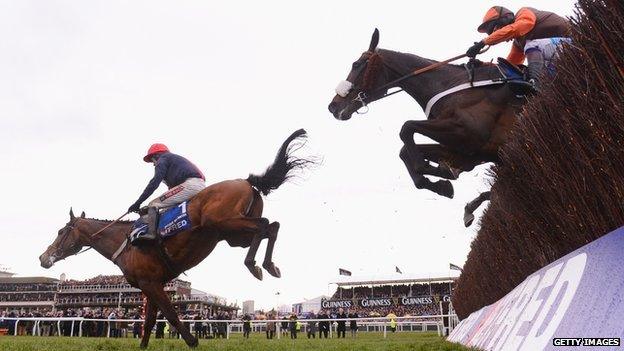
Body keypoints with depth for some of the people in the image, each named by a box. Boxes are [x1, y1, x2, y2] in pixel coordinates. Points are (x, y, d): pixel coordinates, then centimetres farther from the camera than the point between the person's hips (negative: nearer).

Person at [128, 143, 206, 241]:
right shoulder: (178, 159, 38)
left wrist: (138, 203, -3)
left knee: (153, 204, -9)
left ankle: (151, 234, -23)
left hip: (190, 185, -10)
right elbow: (173, 186, 35)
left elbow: (154, 183, -2)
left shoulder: (162, 159, 11)